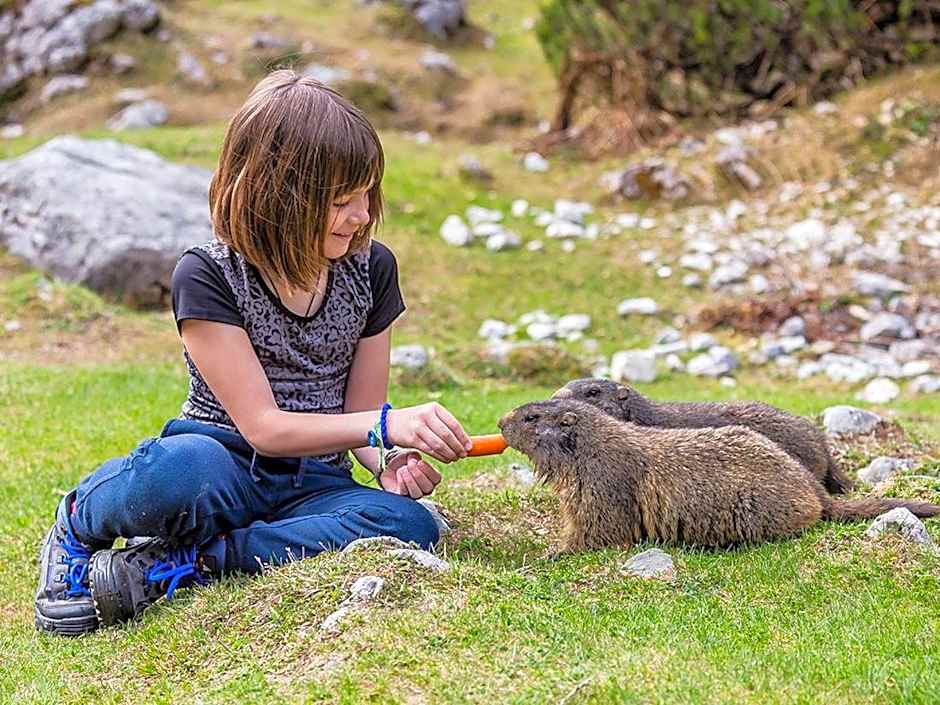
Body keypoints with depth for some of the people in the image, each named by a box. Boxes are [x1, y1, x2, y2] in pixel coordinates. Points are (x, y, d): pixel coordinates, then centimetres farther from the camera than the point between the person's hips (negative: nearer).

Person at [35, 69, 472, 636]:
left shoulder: (372, 268, 3)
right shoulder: (208, 276, -11)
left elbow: (361, 414, 8)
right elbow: (262, 426, -16)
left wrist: (388, 460, -15)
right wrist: (388, 424, -26)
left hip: (314, 483, 4)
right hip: (225, 466, -4)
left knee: (410, 525, -31)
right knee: (183, 468, -43)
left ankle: (177, 566, -23)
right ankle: (80, 525, -5)